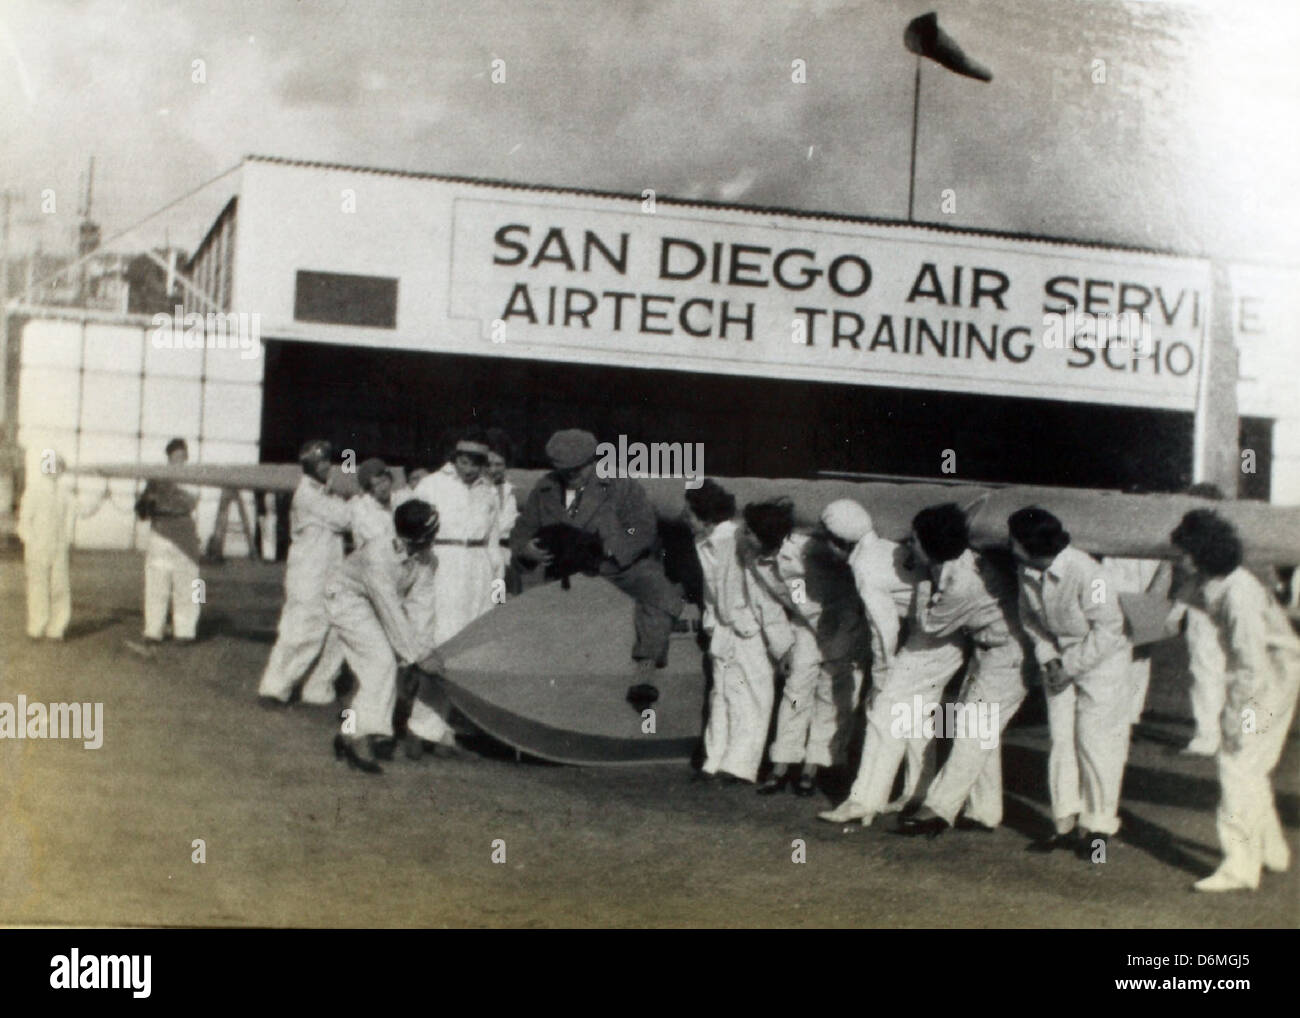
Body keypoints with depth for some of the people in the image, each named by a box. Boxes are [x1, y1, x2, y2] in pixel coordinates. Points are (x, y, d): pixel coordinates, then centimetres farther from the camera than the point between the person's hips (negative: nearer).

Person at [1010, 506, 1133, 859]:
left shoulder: (1085, 573, -26)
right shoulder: (1027, 572, -7)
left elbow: (1108, 628, -20)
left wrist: (1070, 667, -17)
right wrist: (1048, 659, -5)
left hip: (1100, 660, -6)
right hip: (1060, 661, 6)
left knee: (1094, 744, -4)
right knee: (1061, 740, 5)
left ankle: (1097, 828, 8)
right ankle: (1066, 823, 14)